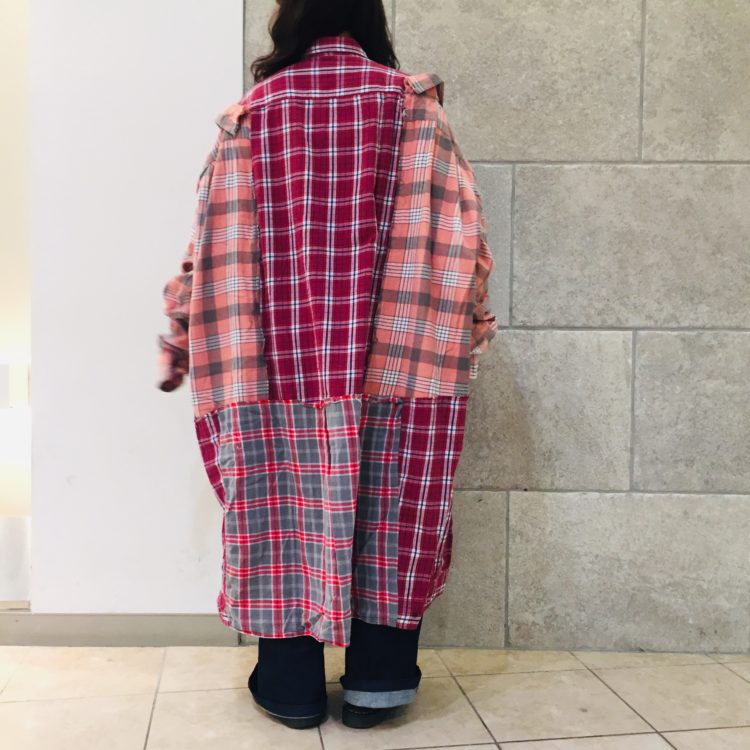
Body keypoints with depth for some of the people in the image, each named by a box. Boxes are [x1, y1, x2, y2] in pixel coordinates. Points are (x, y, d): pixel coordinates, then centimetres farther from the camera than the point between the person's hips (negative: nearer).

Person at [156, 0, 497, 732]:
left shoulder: (250, 113, 7)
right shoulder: (411, 103, 5)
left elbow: (212, 245, 6)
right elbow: (453, 232, 0)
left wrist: (179, 342, 14)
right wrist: (470, 324, 9)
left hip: (280, 354, 1)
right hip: (386, 352, 0)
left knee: (284, 498, 7)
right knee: (389, 502, 7)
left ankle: (291, 681, 15)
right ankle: (377, 676, 13)